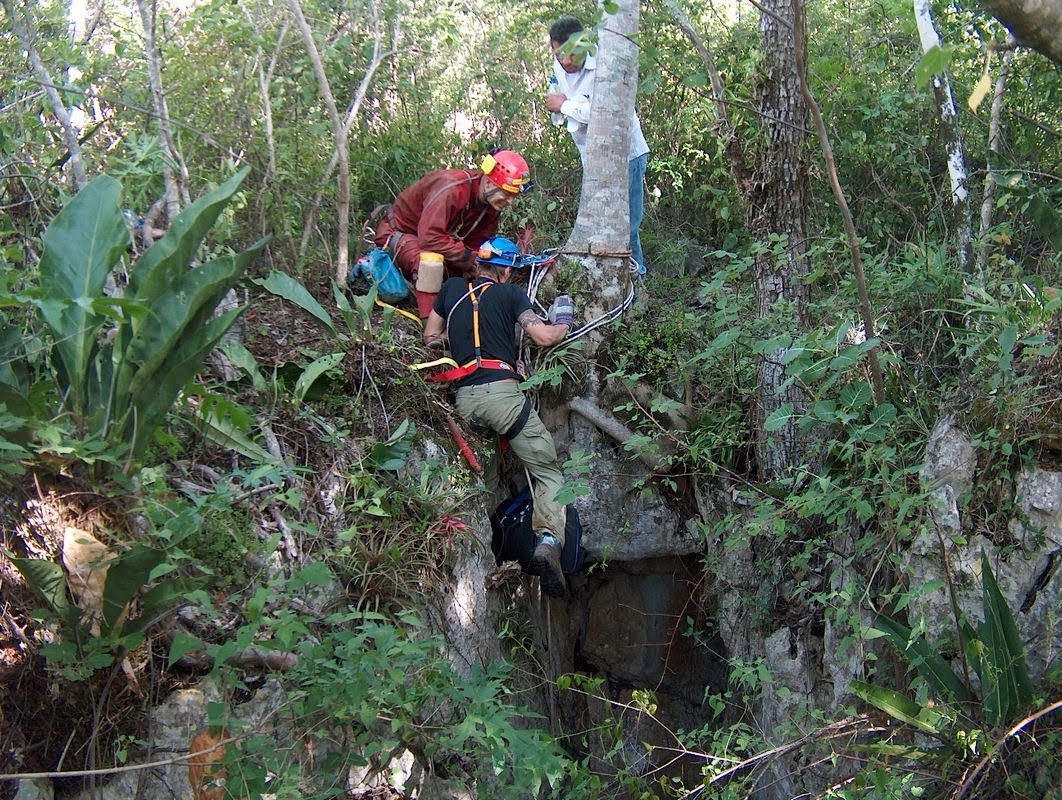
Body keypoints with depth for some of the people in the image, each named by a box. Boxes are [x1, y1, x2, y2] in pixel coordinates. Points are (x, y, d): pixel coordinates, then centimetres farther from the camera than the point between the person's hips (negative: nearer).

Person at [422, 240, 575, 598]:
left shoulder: (452, 289, 16)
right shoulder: (510, 293, 5)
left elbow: (430, 337, 23)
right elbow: (544, 337, -3)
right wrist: (563, 326, 18)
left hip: (464, 399, 5)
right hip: (501, 391, -4)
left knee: (484, 480, 21)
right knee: (548, 471, -1)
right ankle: (548, 540, -22)